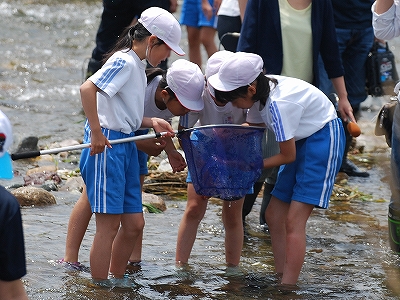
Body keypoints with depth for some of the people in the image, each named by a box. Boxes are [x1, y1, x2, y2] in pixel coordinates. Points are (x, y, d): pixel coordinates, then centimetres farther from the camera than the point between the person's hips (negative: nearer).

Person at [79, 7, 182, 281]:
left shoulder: (138, 66, 16)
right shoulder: (124, 61, -13)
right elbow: (88, 88, -27)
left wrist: (151, 122, 2)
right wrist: (95, 132, -27)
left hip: (126, 147, 10)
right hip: (107, 146, -10)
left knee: (134, 224, 12)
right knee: (109, 226, -6)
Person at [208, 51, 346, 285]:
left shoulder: (279, 104, -30)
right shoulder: (260, 94, -7)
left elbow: (288, 156, -19)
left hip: (324, 138, -9)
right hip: (303, 141, 9)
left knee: (294, 220, -14)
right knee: (274, 214, 8)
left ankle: (287, 288, -14)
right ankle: (281, 278, 13)